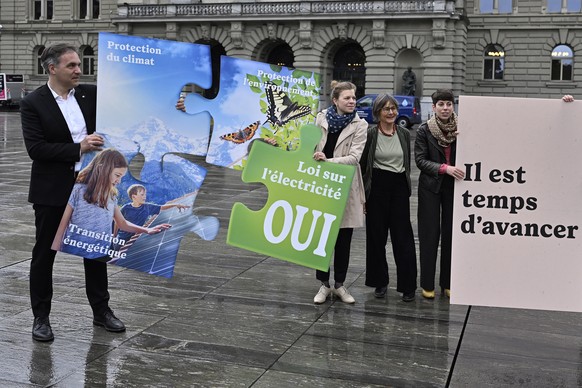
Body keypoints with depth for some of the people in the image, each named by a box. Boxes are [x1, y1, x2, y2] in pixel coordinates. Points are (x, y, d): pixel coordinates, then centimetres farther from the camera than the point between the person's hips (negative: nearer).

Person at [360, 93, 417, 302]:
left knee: (403, 236, 0)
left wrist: (407, 188, 13)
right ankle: (380, 282, 20)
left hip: (399, 187, 2)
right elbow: (362, 164, -1)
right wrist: (361, 194, -4)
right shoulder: (370, 134, -3)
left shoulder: (404, 134, 7)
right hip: (377, 187, -2)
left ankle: (407, 285, 7)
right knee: (376, 236, 6)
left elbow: (407, 162, 15)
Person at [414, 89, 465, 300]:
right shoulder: (424, 130, -4)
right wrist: (444, 168, -21)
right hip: (431, 187, -2)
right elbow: (420, 160, -8)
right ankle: (427, 284, 11)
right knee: (429, 235, 2)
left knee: (450, 234, 6)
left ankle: (448, 283, 16)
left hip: (454, 186, 2)